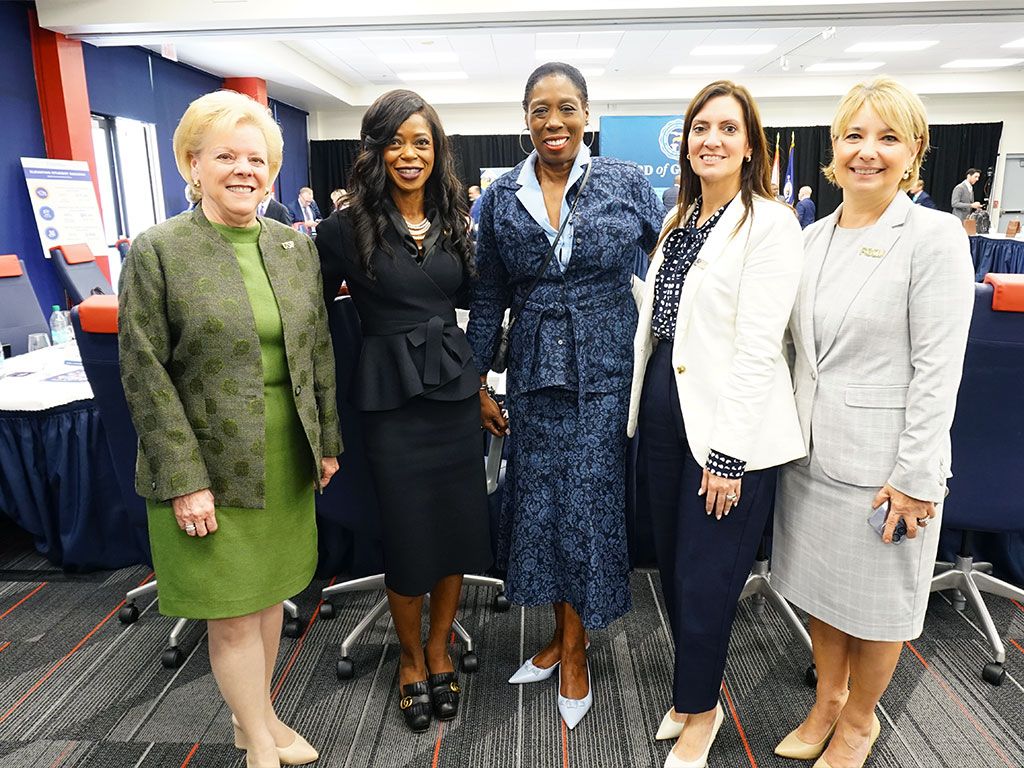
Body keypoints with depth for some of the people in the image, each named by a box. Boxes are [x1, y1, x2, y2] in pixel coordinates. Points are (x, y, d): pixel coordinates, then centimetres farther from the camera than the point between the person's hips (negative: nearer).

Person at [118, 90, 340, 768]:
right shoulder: (157, 251, -7)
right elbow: (145, 375, -10)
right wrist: (183, 479, -13)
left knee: (269, 593, 17)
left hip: (287, 461, 5)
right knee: (232, 610, 7)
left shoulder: (296, 247, 6)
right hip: (211, 468, -4)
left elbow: (319, 351, 9)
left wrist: (327, 441, 8)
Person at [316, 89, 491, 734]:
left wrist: (481, 382, 8)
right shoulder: (349, 227, -5)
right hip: (393, 401, -3)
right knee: (408, 537, 8)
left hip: (457, 392, 4)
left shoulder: (454, 221, 7)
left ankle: (439, 651, 35)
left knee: (459, 530, 11)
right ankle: (411, 659, 34)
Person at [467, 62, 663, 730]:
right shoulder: (502, 198, 4)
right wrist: (480, 383, 7)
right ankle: (562, 632, 32)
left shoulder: (626, 182, -2)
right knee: (540, 503, 9)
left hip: (606, 372, -2)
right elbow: (489, 296, 7)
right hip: (536, 376, 3)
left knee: (589, 505, 3)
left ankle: (574, 648, 25)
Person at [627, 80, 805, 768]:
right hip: (662, 411, 7)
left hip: (728, 426, -7)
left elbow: (757, 347, -16)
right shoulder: (681, 221, 13)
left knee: (705, 579, 6)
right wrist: (641, 408, 11)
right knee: (672, 567, 18)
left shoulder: (771, 223, -10)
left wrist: (729, 456, -18)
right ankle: (693, 693, 40)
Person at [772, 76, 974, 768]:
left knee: (876, 604, 13)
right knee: (820, 587, 19)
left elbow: (937, 369, -15)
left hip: (883, 457, -5)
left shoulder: (935, 236, -11)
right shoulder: (813, 237, 7)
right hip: (811, 449, 6)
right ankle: (826, 704, 42)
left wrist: (914, 476, -16)